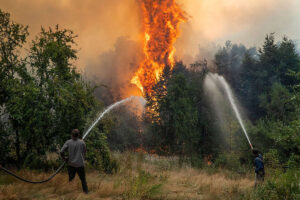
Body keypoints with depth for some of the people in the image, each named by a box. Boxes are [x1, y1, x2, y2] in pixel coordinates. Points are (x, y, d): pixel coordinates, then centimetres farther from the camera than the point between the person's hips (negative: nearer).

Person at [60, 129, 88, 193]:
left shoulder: (68, 142, -7)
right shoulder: (82, 142, -9)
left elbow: (61, 152, -13)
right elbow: (84, 152, 5)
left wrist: (64, 158, 3)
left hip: (71, 164, 2)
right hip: (80, 164, -2)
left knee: (70, 178, 17)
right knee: (83, 179, 10)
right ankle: (85, 191, 14)